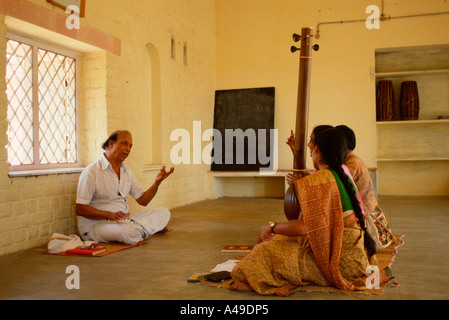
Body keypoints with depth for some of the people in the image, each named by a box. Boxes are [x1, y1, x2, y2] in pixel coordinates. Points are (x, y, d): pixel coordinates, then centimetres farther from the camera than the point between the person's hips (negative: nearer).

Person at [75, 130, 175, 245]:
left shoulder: (126, 171, 13)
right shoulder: (92, 171, -11)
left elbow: (142, 200, 10)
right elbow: (80, 209, -16)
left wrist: (157, 182, -6)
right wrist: (109, 215, -29)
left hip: (125, 220, 6)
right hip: (95, 225, -6)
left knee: (163, 212, 0)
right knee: (128, 232, -34)